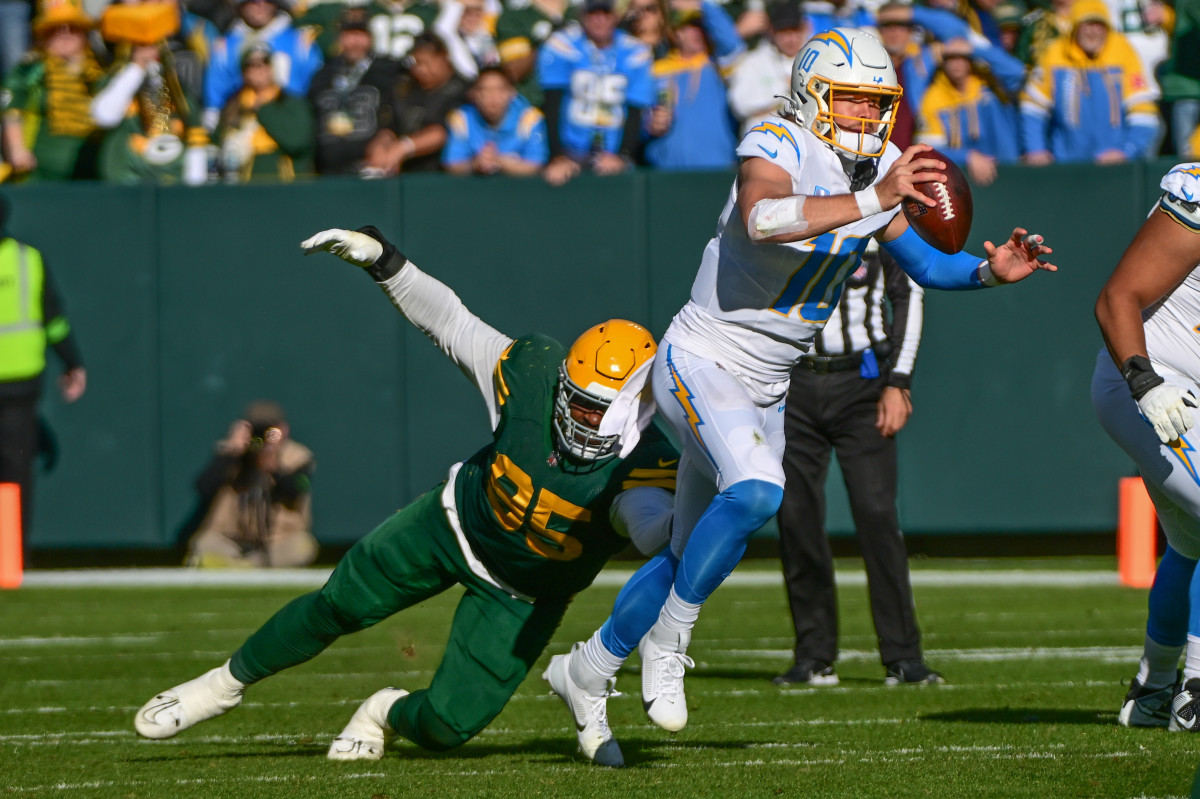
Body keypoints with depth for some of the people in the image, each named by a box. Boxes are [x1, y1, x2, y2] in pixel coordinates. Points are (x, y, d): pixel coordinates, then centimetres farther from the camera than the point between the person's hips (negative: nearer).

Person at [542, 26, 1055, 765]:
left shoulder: (882, 171, 3)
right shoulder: (777, 151, -21)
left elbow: (925, 265, 13)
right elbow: (762, 218, -43)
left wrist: (990, 270, -6)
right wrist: (872, 201, -47)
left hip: (766, 389, 8)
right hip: (703, 362, -8)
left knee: (701, 552, 13)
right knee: (756, 492, -31)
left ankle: (587, 673, 29)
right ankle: (669, 640, -13)